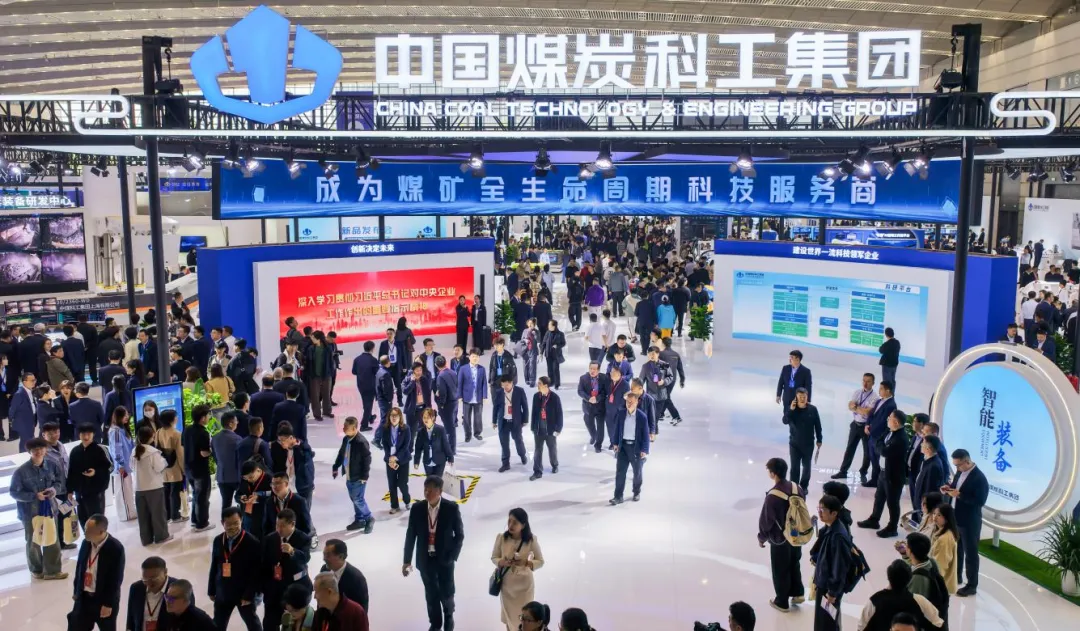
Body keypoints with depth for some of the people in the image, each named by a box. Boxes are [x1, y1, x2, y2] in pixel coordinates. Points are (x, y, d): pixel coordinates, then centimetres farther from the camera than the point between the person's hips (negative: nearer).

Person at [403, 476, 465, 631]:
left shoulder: (452, 508, -14)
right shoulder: (417, 508, -9)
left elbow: (459, 535, -5)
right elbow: (410, 535, -1)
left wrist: (453, 556, -10)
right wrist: (407, 560, 0)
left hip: (445, 559, -1)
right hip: (425, 559, 1)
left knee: (446, 593, 10)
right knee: (431, 594, 13)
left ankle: (448, 618, 41)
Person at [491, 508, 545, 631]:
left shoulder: (531, 540, -15)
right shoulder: (501, 538, -12)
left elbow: (540, 562, -6)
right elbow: (494, 558, 0)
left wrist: (525, 563, -24)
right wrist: (501, 562, -22)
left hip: (524, 584, -1)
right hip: (506, 583, 1)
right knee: (508, 614, 15)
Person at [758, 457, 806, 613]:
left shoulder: (772, 496, -30)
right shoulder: (797, 487, -10)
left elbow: (766, 521, -19)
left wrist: (761, 538, -2)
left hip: (780, 539, -6)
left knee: (780, 571, 13)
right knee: (794, 564, 27)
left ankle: (782, 602, 28)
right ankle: (798, 593, 41)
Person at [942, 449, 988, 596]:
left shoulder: (979, 478, -22)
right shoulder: (960, 473, 4)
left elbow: (980, 501, -24)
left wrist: (959, 495, -28)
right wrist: (948, 489, -5)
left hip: (969, 522, -8)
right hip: (955, 518, 8)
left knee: (970, 553, 4)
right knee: (956, 549, 21)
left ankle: (972, 585, 15)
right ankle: (956, 576, 37)